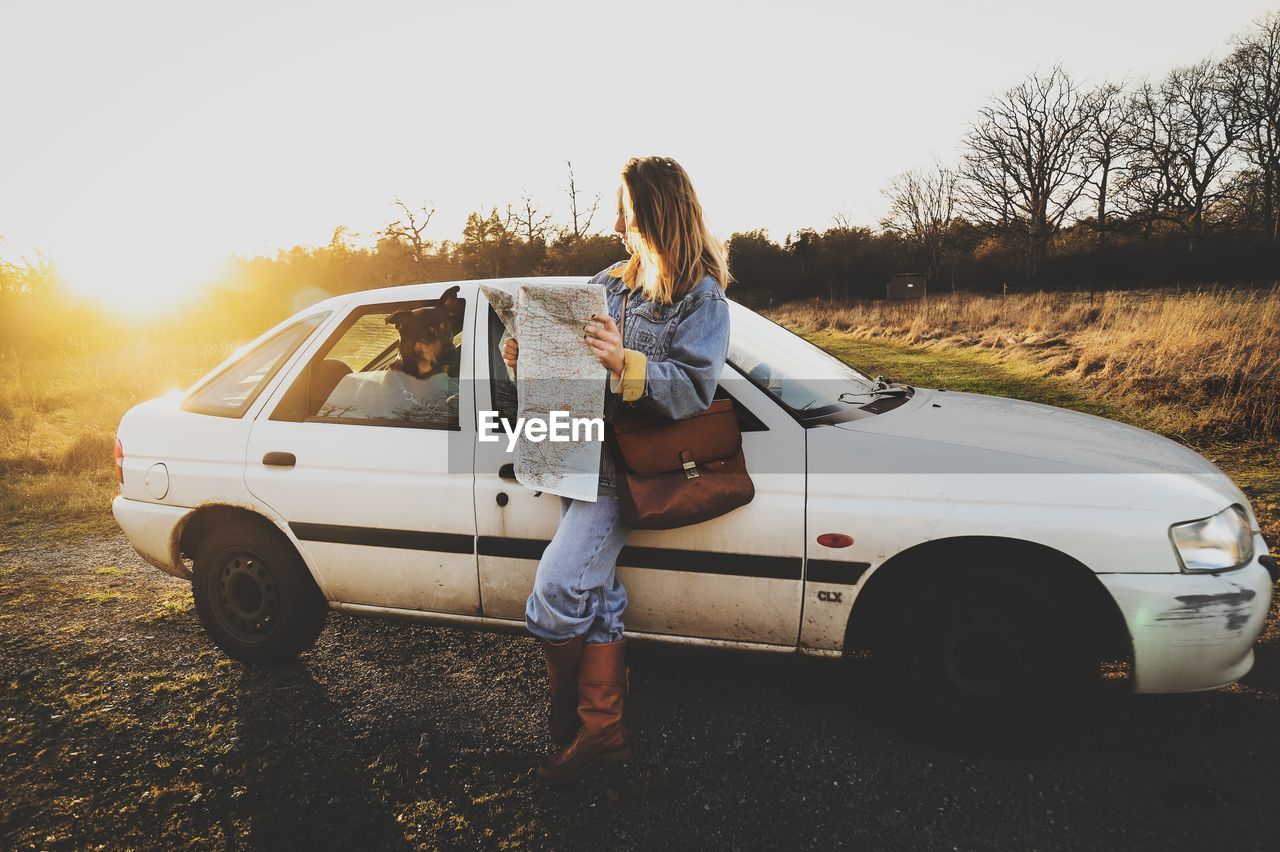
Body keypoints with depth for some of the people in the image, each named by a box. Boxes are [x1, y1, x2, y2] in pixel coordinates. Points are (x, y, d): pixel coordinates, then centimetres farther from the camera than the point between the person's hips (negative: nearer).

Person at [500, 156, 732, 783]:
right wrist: (529, 359, 3)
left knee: (558, 586, -15)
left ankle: (567, 712, 7)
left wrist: (625, 363, -29)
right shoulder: (609, 282, 18)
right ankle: (602, 730, 13)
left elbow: (694, 389, -15)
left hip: (636, 462, -6)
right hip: (584, 449, 6)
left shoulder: (702, 297, -3)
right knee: (596, 591, 3)